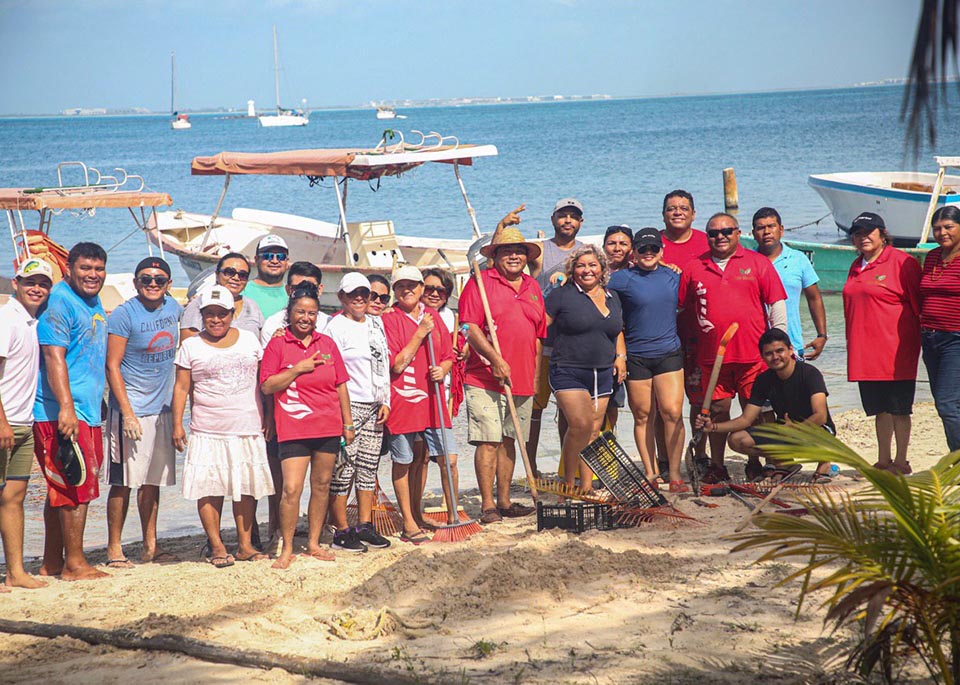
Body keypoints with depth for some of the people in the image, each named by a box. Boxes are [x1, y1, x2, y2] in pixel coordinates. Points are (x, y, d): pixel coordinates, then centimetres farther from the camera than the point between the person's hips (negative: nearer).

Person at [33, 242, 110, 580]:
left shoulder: (94, 303, 18)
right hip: (63, 413, -10)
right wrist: (66, 407, -29)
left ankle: (51, 563, 19)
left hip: (87, 411, 10)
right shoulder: (60, 302, -12)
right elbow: (53, 356, -21)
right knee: (79, 488, -8)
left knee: (61, 490, 13)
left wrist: (94, 404, 28)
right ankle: (74, 564, -3)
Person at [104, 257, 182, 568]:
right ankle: (114, 549, 2)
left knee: (153, 480, 11)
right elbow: (112, 366, -12)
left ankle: (150, 546, 18)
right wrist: (127, 413, -18)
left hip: (162, 407, 6)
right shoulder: (123, 315, -11)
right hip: (132, 409, -6)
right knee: (123, 481, -5)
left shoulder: (173, 306, 8)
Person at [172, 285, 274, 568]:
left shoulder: (249, 340, 10)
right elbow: (182, 387, 4)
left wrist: (266, 419, 11)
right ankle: (216, 546, 2)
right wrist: (177, 424, -3)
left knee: (246, 487, 4)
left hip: (248, 428, 2)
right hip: (207, 430, -2)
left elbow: (262, 381, 14)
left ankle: (245, 544, 11)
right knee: (209, 488, -5)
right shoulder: (191, 346, 4)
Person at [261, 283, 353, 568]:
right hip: (293, 429, -4)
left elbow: (340, 384, 14)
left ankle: (314, 543, 21)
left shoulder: (327, 343, 10)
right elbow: (266, 386, -5)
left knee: (322, 485, 9)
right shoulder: (278, 344, 0)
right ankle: (287, 549, 0)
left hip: (329, 427, 4)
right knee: (292, 489, -11)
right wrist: (298, 369, -14)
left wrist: (348, 422, 13)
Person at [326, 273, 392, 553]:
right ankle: (341, 531, -2)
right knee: (343, 469, -6)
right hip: (347, 405, -7)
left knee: (368, 467, 8)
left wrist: (385, 401, 10)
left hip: (374, 406, 7)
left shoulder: (376, 324, 15)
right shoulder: (336, 326, -5)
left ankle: (365, 527, 14)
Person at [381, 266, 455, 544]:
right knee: (403, 463, 4)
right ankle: (409, 524, 14)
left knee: (448, 459, -4)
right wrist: (420, 334, -12)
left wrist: (442, 369, -5)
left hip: (432, 399, 4)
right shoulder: (389, 320, -3)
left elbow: (448, 356, 17)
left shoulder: (433, 316, 11)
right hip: (402, 401, -3)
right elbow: (396, 364, -11)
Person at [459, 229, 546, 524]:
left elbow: (538, 336, 19)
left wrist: (536, 377, 15)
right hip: (485, 378, -6)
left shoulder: (533, 287, 16)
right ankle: (487, 505, -3)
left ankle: (504, 500, 18)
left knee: (509, 440, 11)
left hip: (523, 381, 6)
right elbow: (470, 327, -11)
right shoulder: (480, 282, -3)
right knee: (488, 441, -7)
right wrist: (495, 359, -19)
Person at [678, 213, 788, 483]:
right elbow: (682, 306, 16)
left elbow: (776, 302, 3)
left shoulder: (758, 263, 5)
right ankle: (716, 467, 12)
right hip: (712, 356, 2)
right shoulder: (694, 268, 10)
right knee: (717, 411, 5)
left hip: (753, 354, -2)